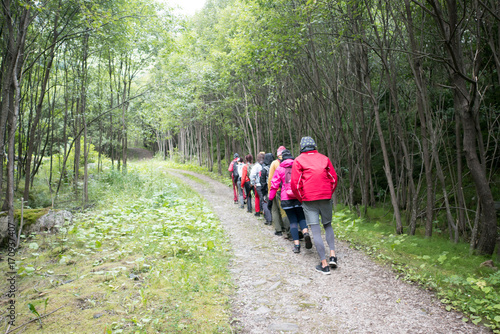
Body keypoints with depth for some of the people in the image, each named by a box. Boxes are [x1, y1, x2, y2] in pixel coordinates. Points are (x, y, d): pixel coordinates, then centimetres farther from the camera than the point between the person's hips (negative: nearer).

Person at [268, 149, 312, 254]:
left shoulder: (279, 169, 4)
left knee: (293, 221, 8)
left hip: (286, 199, -1)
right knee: (301, 218, 15)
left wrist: (270, 199, 10)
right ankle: (305, 232, -15)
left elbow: (274, 185, 4)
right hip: (299, 197, 1)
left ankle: (296, 244, -1)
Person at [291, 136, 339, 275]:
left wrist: (301, 199, 9)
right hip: (326, 198, 3)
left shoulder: (298, 161, 0)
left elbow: (295, 183, -4)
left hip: (309, 199, -3)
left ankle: (324, 264, 2)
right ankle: (332, 255, 10)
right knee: (327, 225, 21)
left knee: (316, 231, 0)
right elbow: (333, 178, 7)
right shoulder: (324, 158, 8)